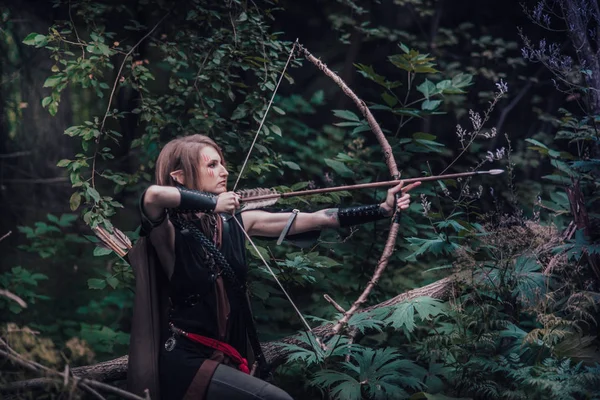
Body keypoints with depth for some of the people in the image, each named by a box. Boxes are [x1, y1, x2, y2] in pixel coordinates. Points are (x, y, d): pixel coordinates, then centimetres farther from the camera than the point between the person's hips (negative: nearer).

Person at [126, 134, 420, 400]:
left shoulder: (233, 222, 5)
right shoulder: (167, 228, -11)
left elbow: (318, 220, 2)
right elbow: (154, 195, -36)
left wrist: (383, 209, -3)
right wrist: (212, 203, -21)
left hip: (230, 357, 7)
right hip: (186, 360, -7)